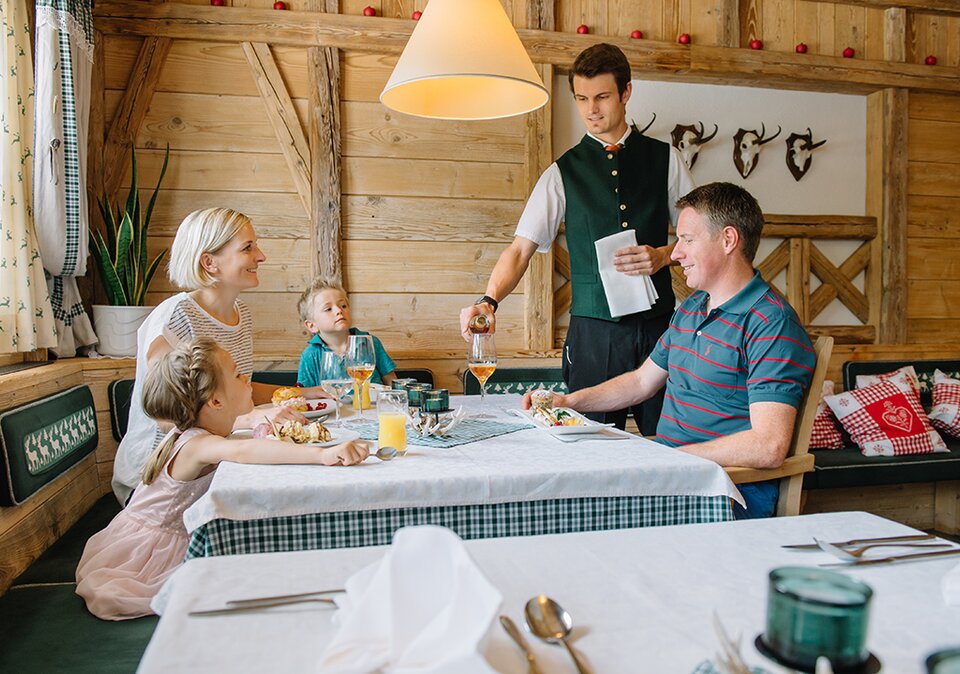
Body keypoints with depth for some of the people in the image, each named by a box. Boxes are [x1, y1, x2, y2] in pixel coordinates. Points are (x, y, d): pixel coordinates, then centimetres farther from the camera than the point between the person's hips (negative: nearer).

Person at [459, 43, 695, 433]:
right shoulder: (563, 172, 5)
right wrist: (489, 300, -18)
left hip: (658, 324, 1)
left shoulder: (664, 159, 9)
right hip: (593, 328, -1)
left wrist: (663, 255, -9)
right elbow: (522, 247, -1)